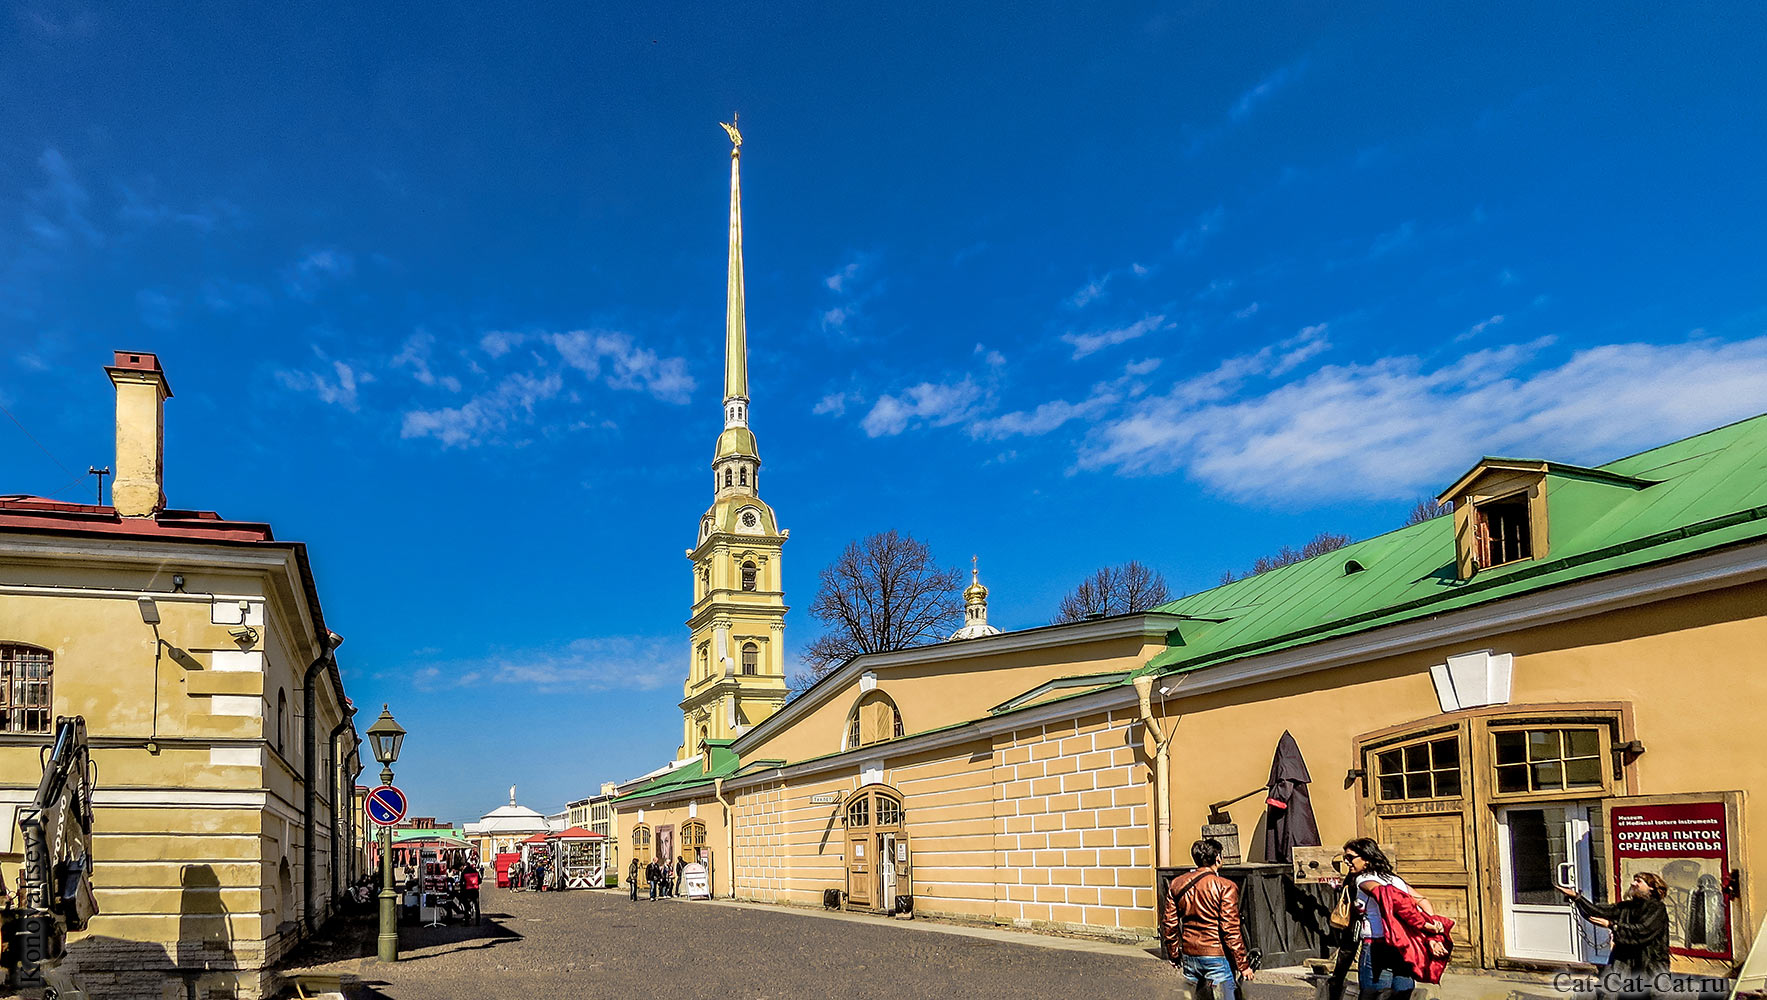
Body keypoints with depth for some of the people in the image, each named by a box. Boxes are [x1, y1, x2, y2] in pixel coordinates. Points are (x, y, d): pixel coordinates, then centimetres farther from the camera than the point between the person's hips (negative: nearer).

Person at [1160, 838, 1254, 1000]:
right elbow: (1231, 930, -13)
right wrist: (1243, 965, -7)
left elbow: (1168, 924, 9)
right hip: (1217, 956, -5)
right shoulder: (1225, 887, -11)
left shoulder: (1176, 884, 4)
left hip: (1189, 956, 5)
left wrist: (1174, 954, 20)